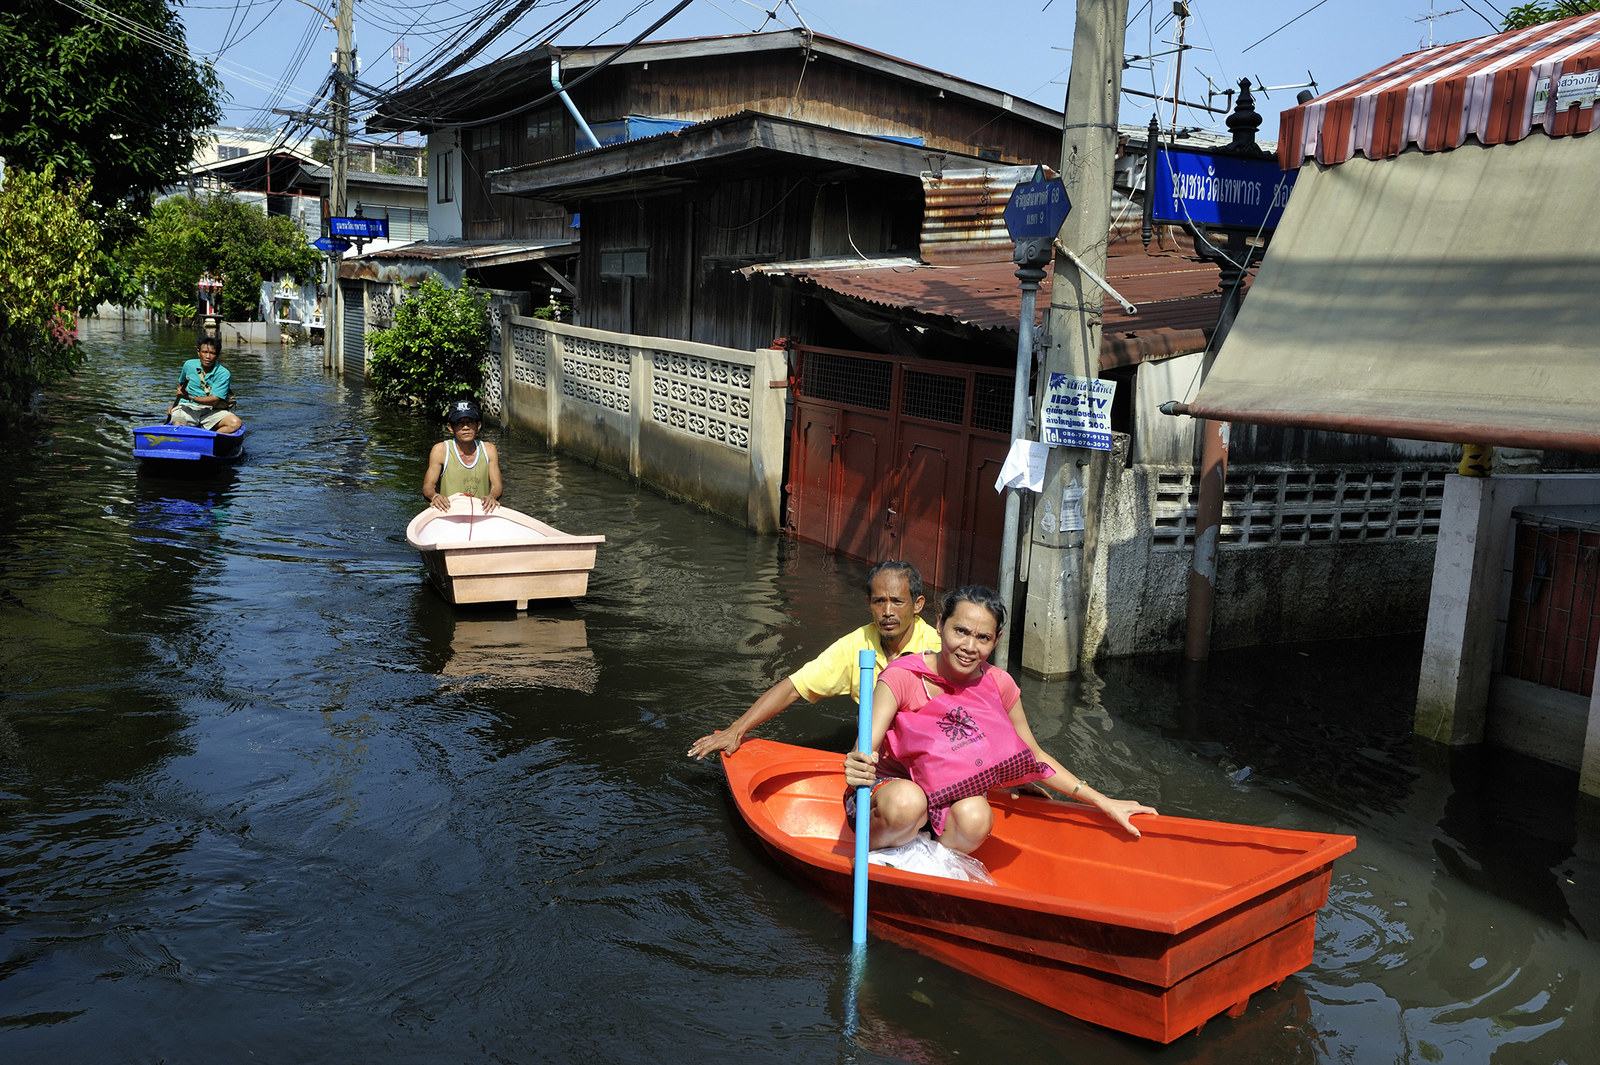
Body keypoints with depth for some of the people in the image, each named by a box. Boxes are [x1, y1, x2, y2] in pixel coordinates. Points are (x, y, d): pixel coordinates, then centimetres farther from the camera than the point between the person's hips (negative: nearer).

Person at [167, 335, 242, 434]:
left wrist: (190, 398, -25)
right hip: (186, 407, 1)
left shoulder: (223, 374, -6)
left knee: (235, 423, -30)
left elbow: (215, 400, -15)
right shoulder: (189, 365, 6)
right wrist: (174, 405, 18)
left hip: (210, 412, -1)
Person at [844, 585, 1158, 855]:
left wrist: (1104, 803, 0)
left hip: (946, 798, 3)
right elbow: (863, 754, -27)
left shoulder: (998, 685, -7)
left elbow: (1034, 756, 4)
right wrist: (855, 769, -53)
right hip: (887, 787, -3)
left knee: (975, 816, -32)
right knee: (906, 802, -38)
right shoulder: (903, 678, -20)